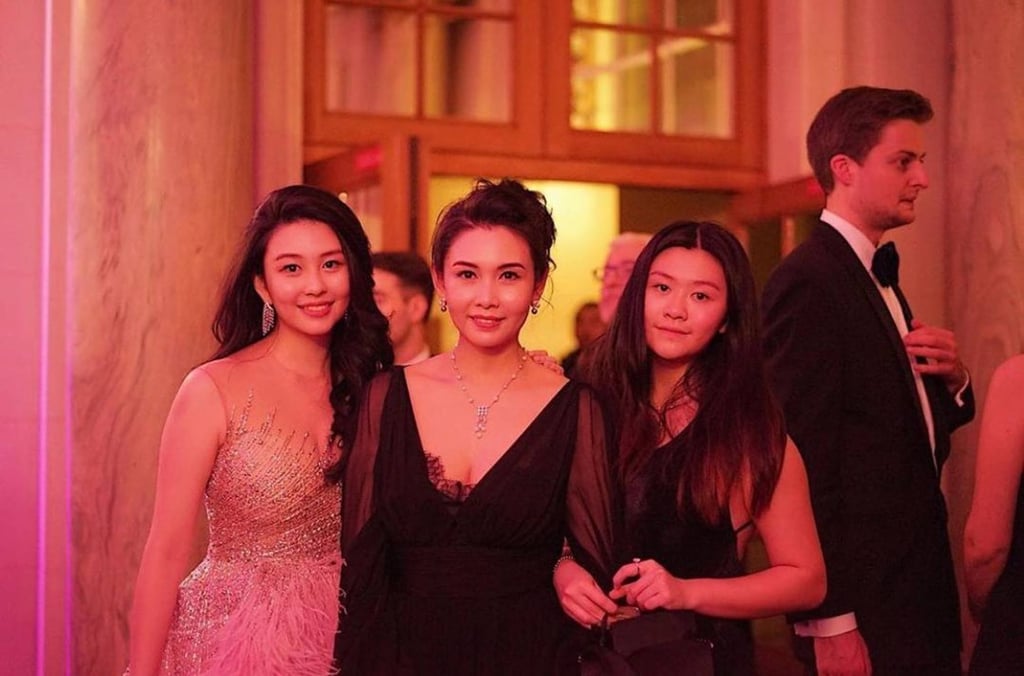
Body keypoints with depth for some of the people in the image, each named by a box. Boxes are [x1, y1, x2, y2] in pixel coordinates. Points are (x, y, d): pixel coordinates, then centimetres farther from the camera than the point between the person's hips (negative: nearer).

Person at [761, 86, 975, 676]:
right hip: (862, 608, -9)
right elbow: (804, 457, -20)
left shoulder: (881, 278, 13)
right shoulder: (808, 281, -16)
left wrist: (952, 379, -3)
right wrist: (829, 624, -21)